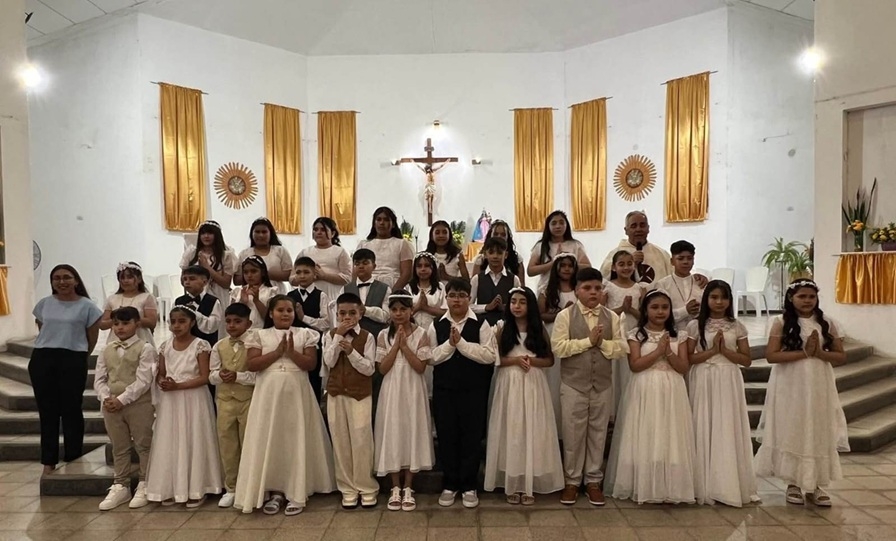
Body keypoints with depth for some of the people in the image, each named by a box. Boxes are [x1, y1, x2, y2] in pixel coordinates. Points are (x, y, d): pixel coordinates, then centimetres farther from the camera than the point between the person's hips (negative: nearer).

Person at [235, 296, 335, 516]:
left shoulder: (304, 334, 4)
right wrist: (277, 352, -12)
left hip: (296, 393, 0)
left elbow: (311, 364, -3)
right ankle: (274, 491, 15)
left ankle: (296, 493, 11)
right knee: (270, 440, 3)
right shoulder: (260, 335, 5)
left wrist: (292, 352, -17)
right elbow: (251, 364, -5)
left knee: (296, 440, 2)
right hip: (268, 394, 1)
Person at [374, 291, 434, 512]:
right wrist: (396, 345, -13)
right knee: (392, 435, 5)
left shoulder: (420, 334, -4)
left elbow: (420, 367, -11)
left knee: (412, 434, 4)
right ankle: (395, 488, 18)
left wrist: (404, 345, -16)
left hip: (412, 391, -1)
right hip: (392, 391, 2)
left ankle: (408, 488, 16)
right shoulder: (384, 335, 1)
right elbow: (382, 369, -6)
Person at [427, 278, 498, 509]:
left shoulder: (481, 324, -3)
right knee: (447, 437, 8)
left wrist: (461, 343, -17)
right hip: (444, 389, 2)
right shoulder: (436, 326, 4)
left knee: (472, 437, 6)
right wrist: (450, 344, -15)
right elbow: (430, 357, -1)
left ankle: (469, 486, 21)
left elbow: (490, 355, -12)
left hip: (474, 390, -2)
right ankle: (449, 485, 23)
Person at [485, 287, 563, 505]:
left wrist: (532, 360, -13)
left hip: (533, 385, 1)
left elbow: (550, 360, 5)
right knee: (511, 432, 3)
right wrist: (515, 360, -15)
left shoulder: (539, 330, 4)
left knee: (532, 432, 3)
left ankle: (530, 485, 13)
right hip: (509, 385, 0)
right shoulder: (502, 330, 2)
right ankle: (513, 485, 13)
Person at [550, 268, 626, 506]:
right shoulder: (565, 315, -5)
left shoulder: (612, 317, 4)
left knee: (598, 434, 11)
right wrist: (588, 340, -17)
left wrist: (602, 342, -17)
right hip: (573, 385, -3)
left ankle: (593, 481, 24)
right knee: (572, 434, 5)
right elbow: (558, 347, -15)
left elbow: (621, 350, -1)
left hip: (603, 385, 3)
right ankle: (571, 482, 19)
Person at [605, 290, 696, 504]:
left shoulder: (678, 336, 8)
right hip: (646, 392, -2)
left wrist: (668, 352, -13)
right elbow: (635, 365, -10)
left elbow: (683, 368, 1)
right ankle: (643, 487, 9)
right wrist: (658, 351, -14)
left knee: (670, 439, 4)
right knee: (645, 439, 0)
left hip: (671, 392, 2)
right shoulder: (636, 335, 0)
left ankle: (670, 487, 14)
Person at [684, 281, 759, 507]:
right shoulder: (695, 326, 0)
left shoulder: (737, 327, 6)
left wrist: (725, 350, -9)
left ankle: (729, 485, 14)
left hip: (728, 382, 2)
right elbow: (688, 359, -3)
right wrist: (711, 350, -13)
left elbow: (747, 360, 4)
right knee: (704, 430, 1)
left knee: (728, 431, 2)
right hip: (704, 382, -1)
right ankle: (705, 486, 10)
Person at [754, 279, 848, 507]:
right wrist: (804, 353, -18)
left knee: (819, 433, 7)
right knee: (791, 432, 4)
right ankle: (793, 484, 17)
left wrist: (820, 353, -15)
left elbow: (841, 356, 4)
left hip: (818, 386, 3)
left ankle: (815, 485, 20)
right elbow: (771, 355, -14)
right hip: (790, 387, -3)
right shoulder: (781, 322, -6)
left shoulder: (827, 323, 3)